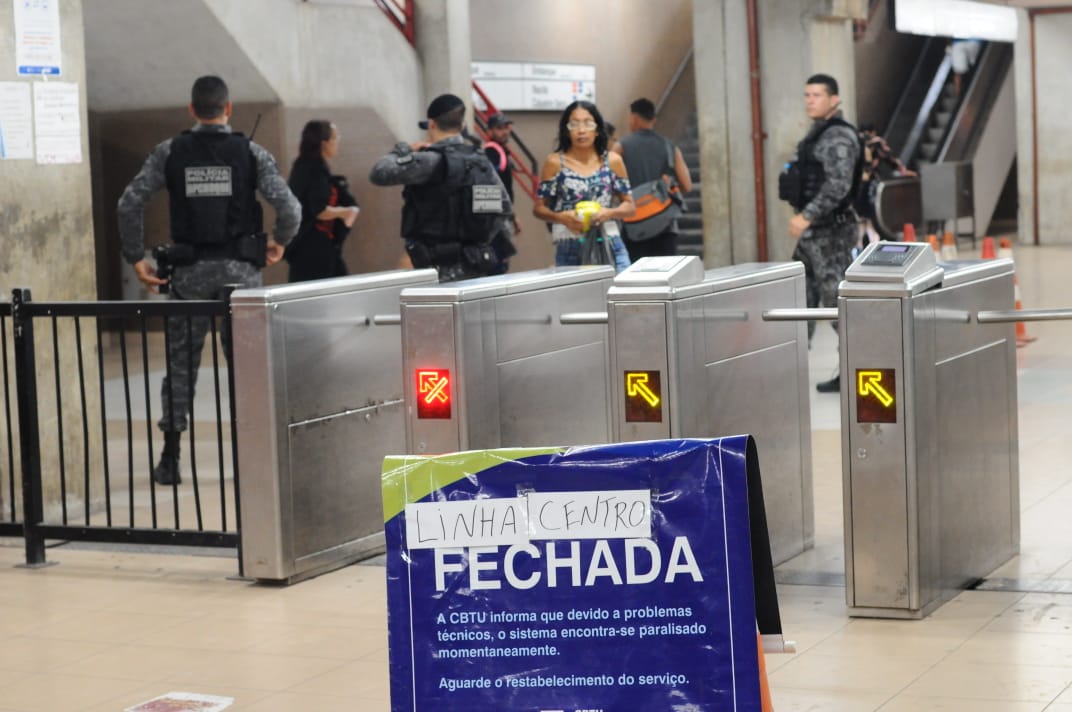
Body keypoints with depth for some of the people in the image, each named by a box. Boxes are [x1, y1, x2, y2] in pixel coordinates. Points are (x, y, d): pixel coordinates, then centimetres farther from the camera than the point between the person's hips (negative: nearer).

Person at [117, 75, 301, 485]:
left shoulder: (169, 152, 1)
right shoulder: (251, 153, -2)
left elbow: (129, 204, -6)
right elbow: (289, 209, -10)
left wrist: (135, 258, 3)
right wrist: (279, 244, 8)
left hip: (189, 270, 1)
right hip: (239, 267, -1)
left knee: (180, 363, 8)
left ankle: (170, 460, 7)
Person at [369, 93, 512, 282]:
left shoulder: (431, 161, -13)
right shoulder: (481, 161, 9)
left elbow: (379, 173, -17)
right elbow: (505, 208, 15)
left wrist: (402, 150, 1)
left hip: (441, 268, -7)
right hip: (476, 265, 7)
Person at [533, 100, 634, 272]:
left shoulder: (612, 161, 7)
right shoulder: (555, 163, 3)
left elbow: (629, 206, 10)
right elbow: (539, 208, 5)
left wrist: (610, 213, -10)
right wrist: (561, 217, -15)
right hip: (569, 250, -1)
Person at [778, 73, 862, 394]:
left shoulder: (838, 137, -14)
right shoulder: (818, 134, 16)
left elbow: (838, 185, -24)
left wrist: (807, 215, -28)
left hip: (830, 231, -10)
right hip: (812, 231, 10)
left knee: (837, 300, -6)